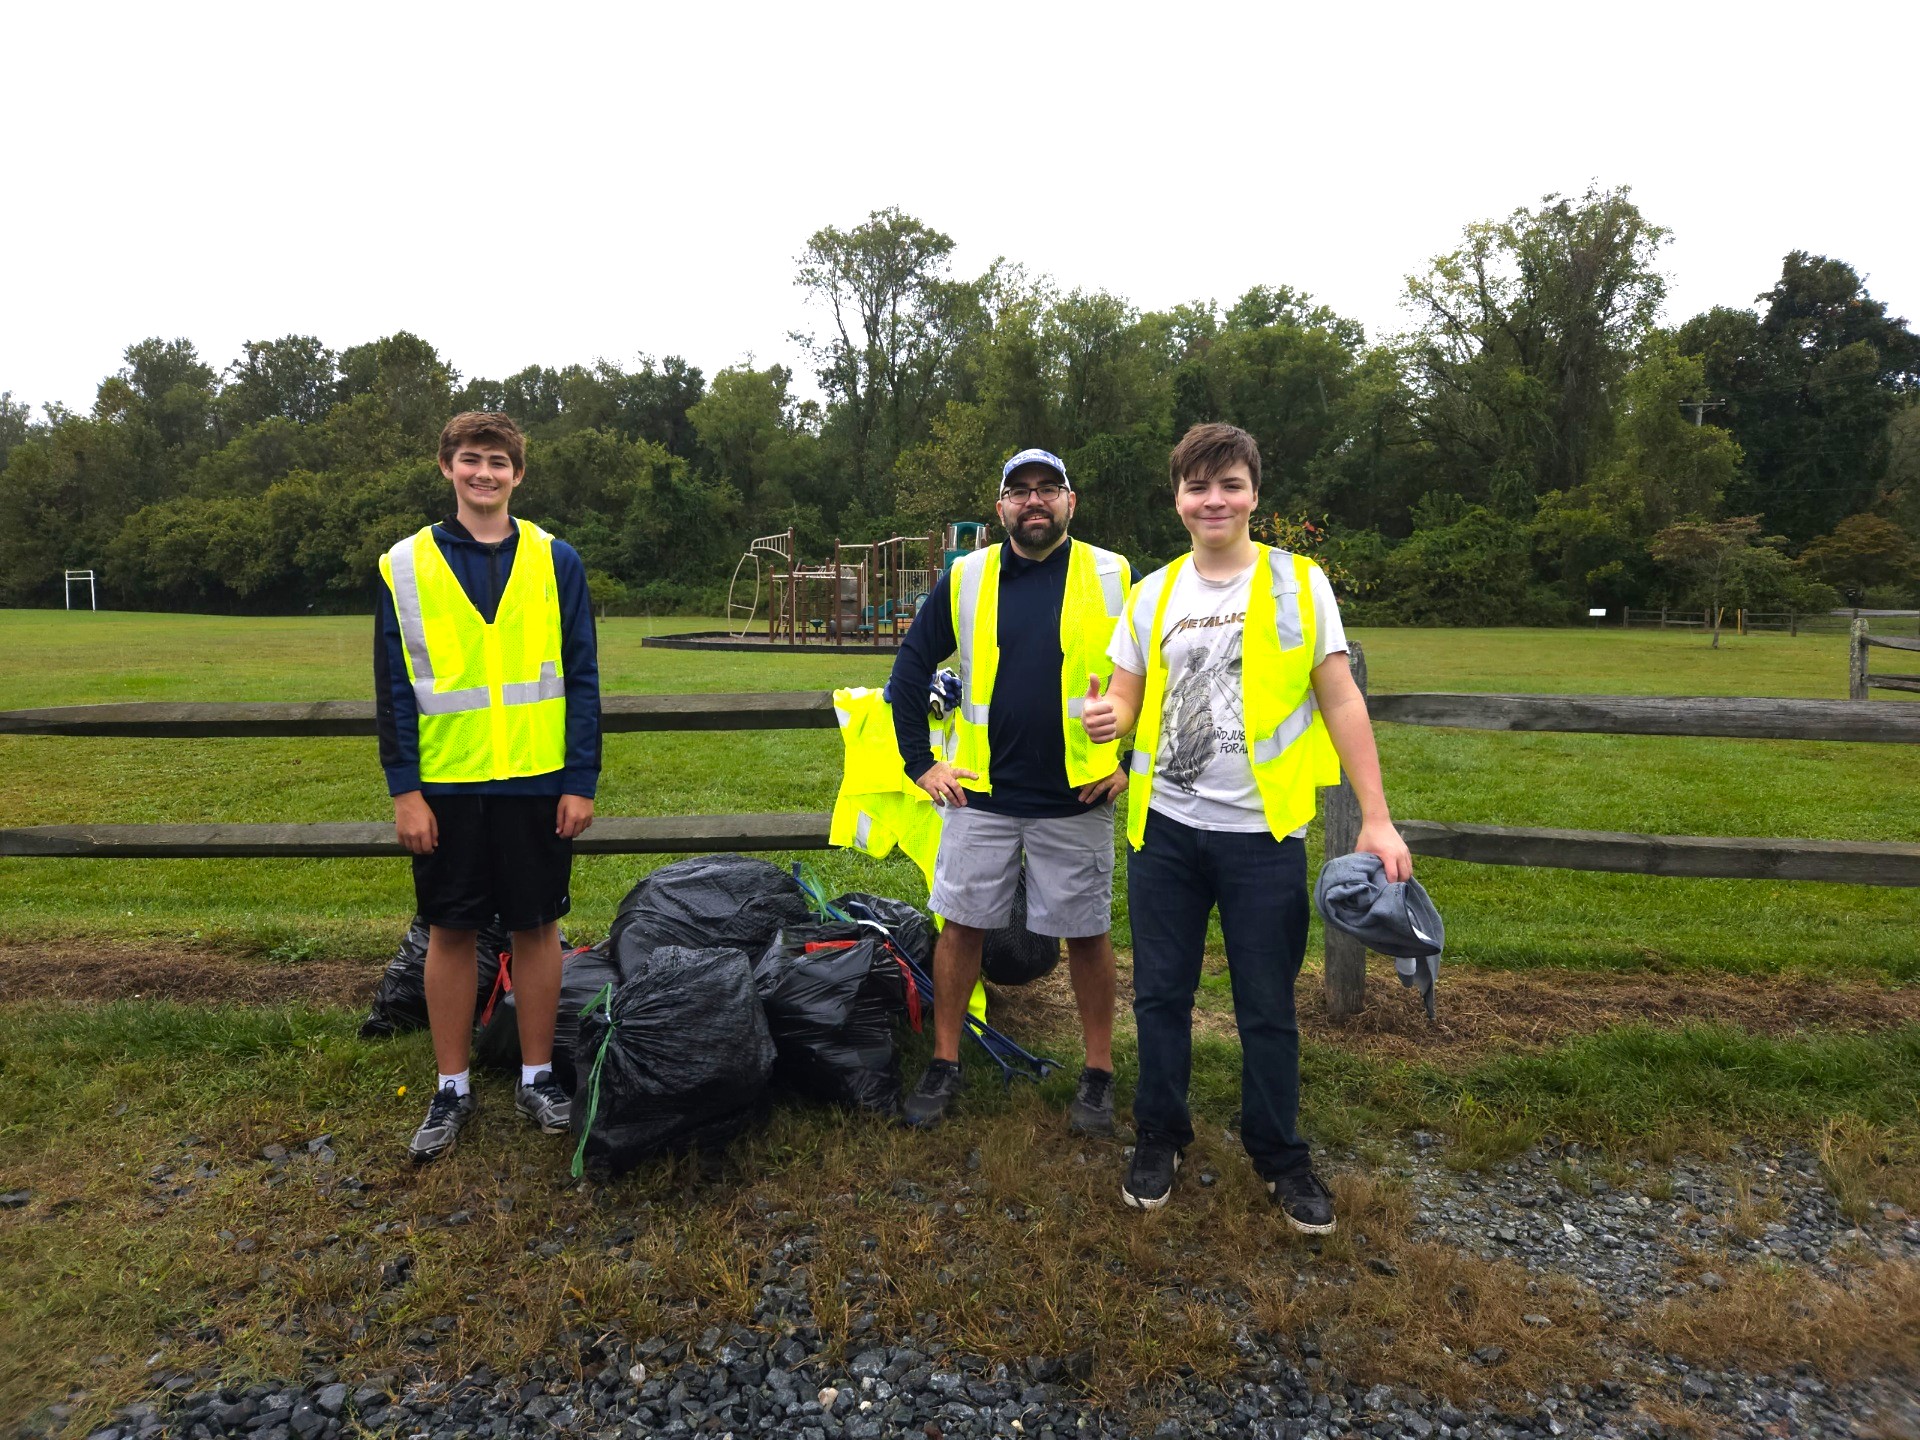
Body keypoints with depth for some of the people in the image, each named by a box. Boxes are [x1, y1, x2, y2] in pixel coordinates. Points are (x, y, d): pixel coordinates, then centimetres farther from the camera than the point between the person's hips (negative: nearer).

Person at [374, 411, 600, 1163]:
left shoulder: (555, 560, 2)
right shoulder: (405, 564, 2)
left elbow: (581, 678, 1)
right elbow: (394, 688, 1)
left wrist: (582, 781, -4)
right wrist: (404, 790, -4)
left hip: (537, 782, 0)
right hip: (446, 784, 0)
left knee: (536, 927, 8)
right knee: (449, 931, 9)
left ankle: (537, 1076, 24)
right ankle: (451, 1088, 24)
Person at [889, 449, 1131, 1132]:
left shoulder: (1114, 577, -2)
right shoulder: (965, 577, 2)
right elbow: (911, 667, 9)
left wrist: (1134, 763, -1)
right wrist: (920, 762, 5)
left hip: (1080, 797, -1)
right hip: (981, 794, 2)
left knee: (1088, 935, 8)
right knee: (960, 926, 8)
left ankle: (1098, 1075, 25)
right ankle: (944, 1065, 25)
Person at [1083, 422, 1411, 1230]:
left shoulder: (1298, 582, -2)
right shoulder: (1152, 594, 6)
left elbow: (1341, 702, -2)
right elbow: (1128, 700, 10)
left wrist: (1377, 820, -7)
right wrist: (1106, 717, -15)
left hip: (1263, 831, -2)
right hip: (1165, 828, 3)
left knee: (1267, 1006, 8)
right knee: (1161, 993, 11)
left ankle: (1279, 1156, 28)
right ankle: (1160, 1137, 31)